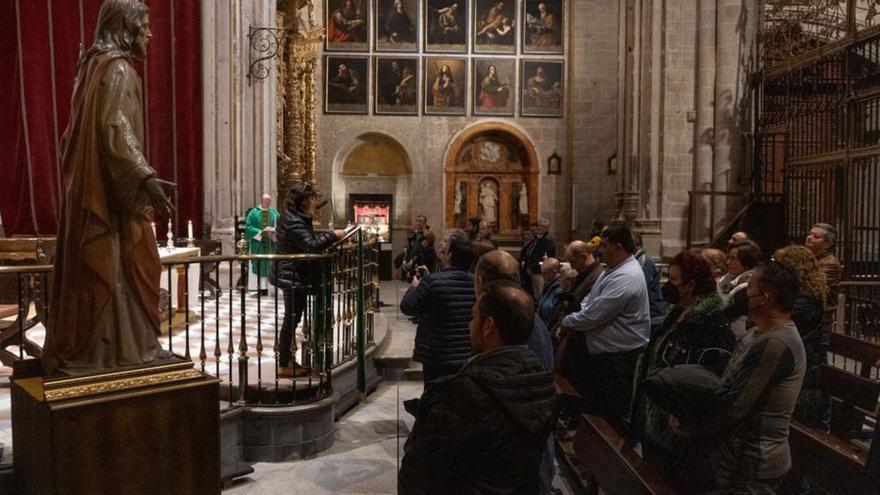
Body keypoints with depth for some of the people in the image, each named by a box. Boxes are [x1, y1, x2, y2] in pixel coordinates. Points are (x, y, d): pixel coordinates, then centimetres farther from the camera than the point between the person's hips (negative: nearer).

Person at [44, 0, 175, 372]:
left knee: (93, 268, 13)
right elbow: (116, 129, -25)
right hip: (110, 190, -10)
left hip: (90, 187, 10)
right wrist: (147, 179, -35)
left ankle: (79, 349, 20)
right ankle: (114, 351, 4)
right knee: (116, 267, -3)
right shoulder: (117, 68, -12)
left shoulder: (95, 65, 17)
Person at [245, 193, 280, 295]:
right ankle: (261, 286, 5)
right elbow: (248, 227, -3)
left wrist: (273, 230, -15)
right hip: (258, 244, -2)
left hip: (271, 244, 2)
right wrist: (260, 232, -15)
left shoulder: (274, 213, 8)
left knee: (270, 266, -3)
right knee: (260, 266, 0)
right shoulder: (254, 213, 1)